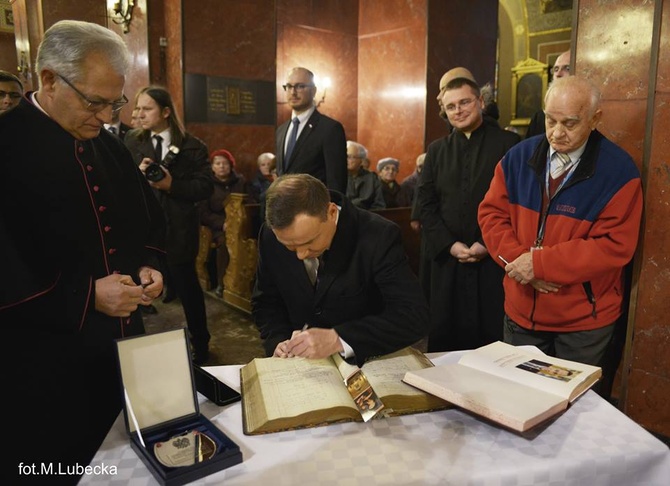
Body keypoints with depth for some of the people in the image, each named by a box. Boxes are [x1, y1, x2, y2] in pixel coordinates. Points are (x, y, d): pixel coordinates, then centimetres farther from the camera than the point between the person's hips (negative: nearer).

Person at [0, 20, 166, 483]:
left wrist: (149, 265, -1)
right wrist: (85, 296, -24)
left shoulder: (111, 147, 7)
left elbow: (150, 218, 17)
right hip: (46, 366, -6)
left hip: (124, 346, 7)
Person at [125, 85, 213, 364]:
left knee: (187, 289, 10)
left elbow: (205, 188, -8)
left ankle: (200, 345, 29)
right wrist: (137, 173, -16)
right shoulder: (131, 141, 7)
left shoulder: (192, 147, -2)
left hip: (178, 231, -2)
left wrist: (172, 185, -19)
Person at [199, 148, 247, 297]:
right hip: (216, 225, -2)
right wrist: (222, 223, -18)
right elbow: (203, 212, -3)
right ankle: (221, 283, -21)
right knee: (224, 241, -34)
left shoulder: (240, 181, 10)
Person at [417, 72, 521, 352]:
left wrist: (488, 244, -11)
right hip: (444, 258, 3)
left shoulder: (508, 143, 2)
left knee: (492, 335, 4)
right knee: (443, 334, 8)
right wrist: (449, 245, -5)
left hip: (492, 258, -3)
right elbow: (425, 203, 7)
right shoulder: (436, 149, 13)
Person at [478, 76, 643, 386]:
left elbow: (614, 245, -19)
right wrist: (519, 260, -17)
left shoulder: (618, 171, -13)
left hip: (584, 322, -3)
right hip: (521, 311, 3)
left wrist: (540, 262, -23)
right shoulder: (519, 156, -2)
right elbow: (491, 213, -1)